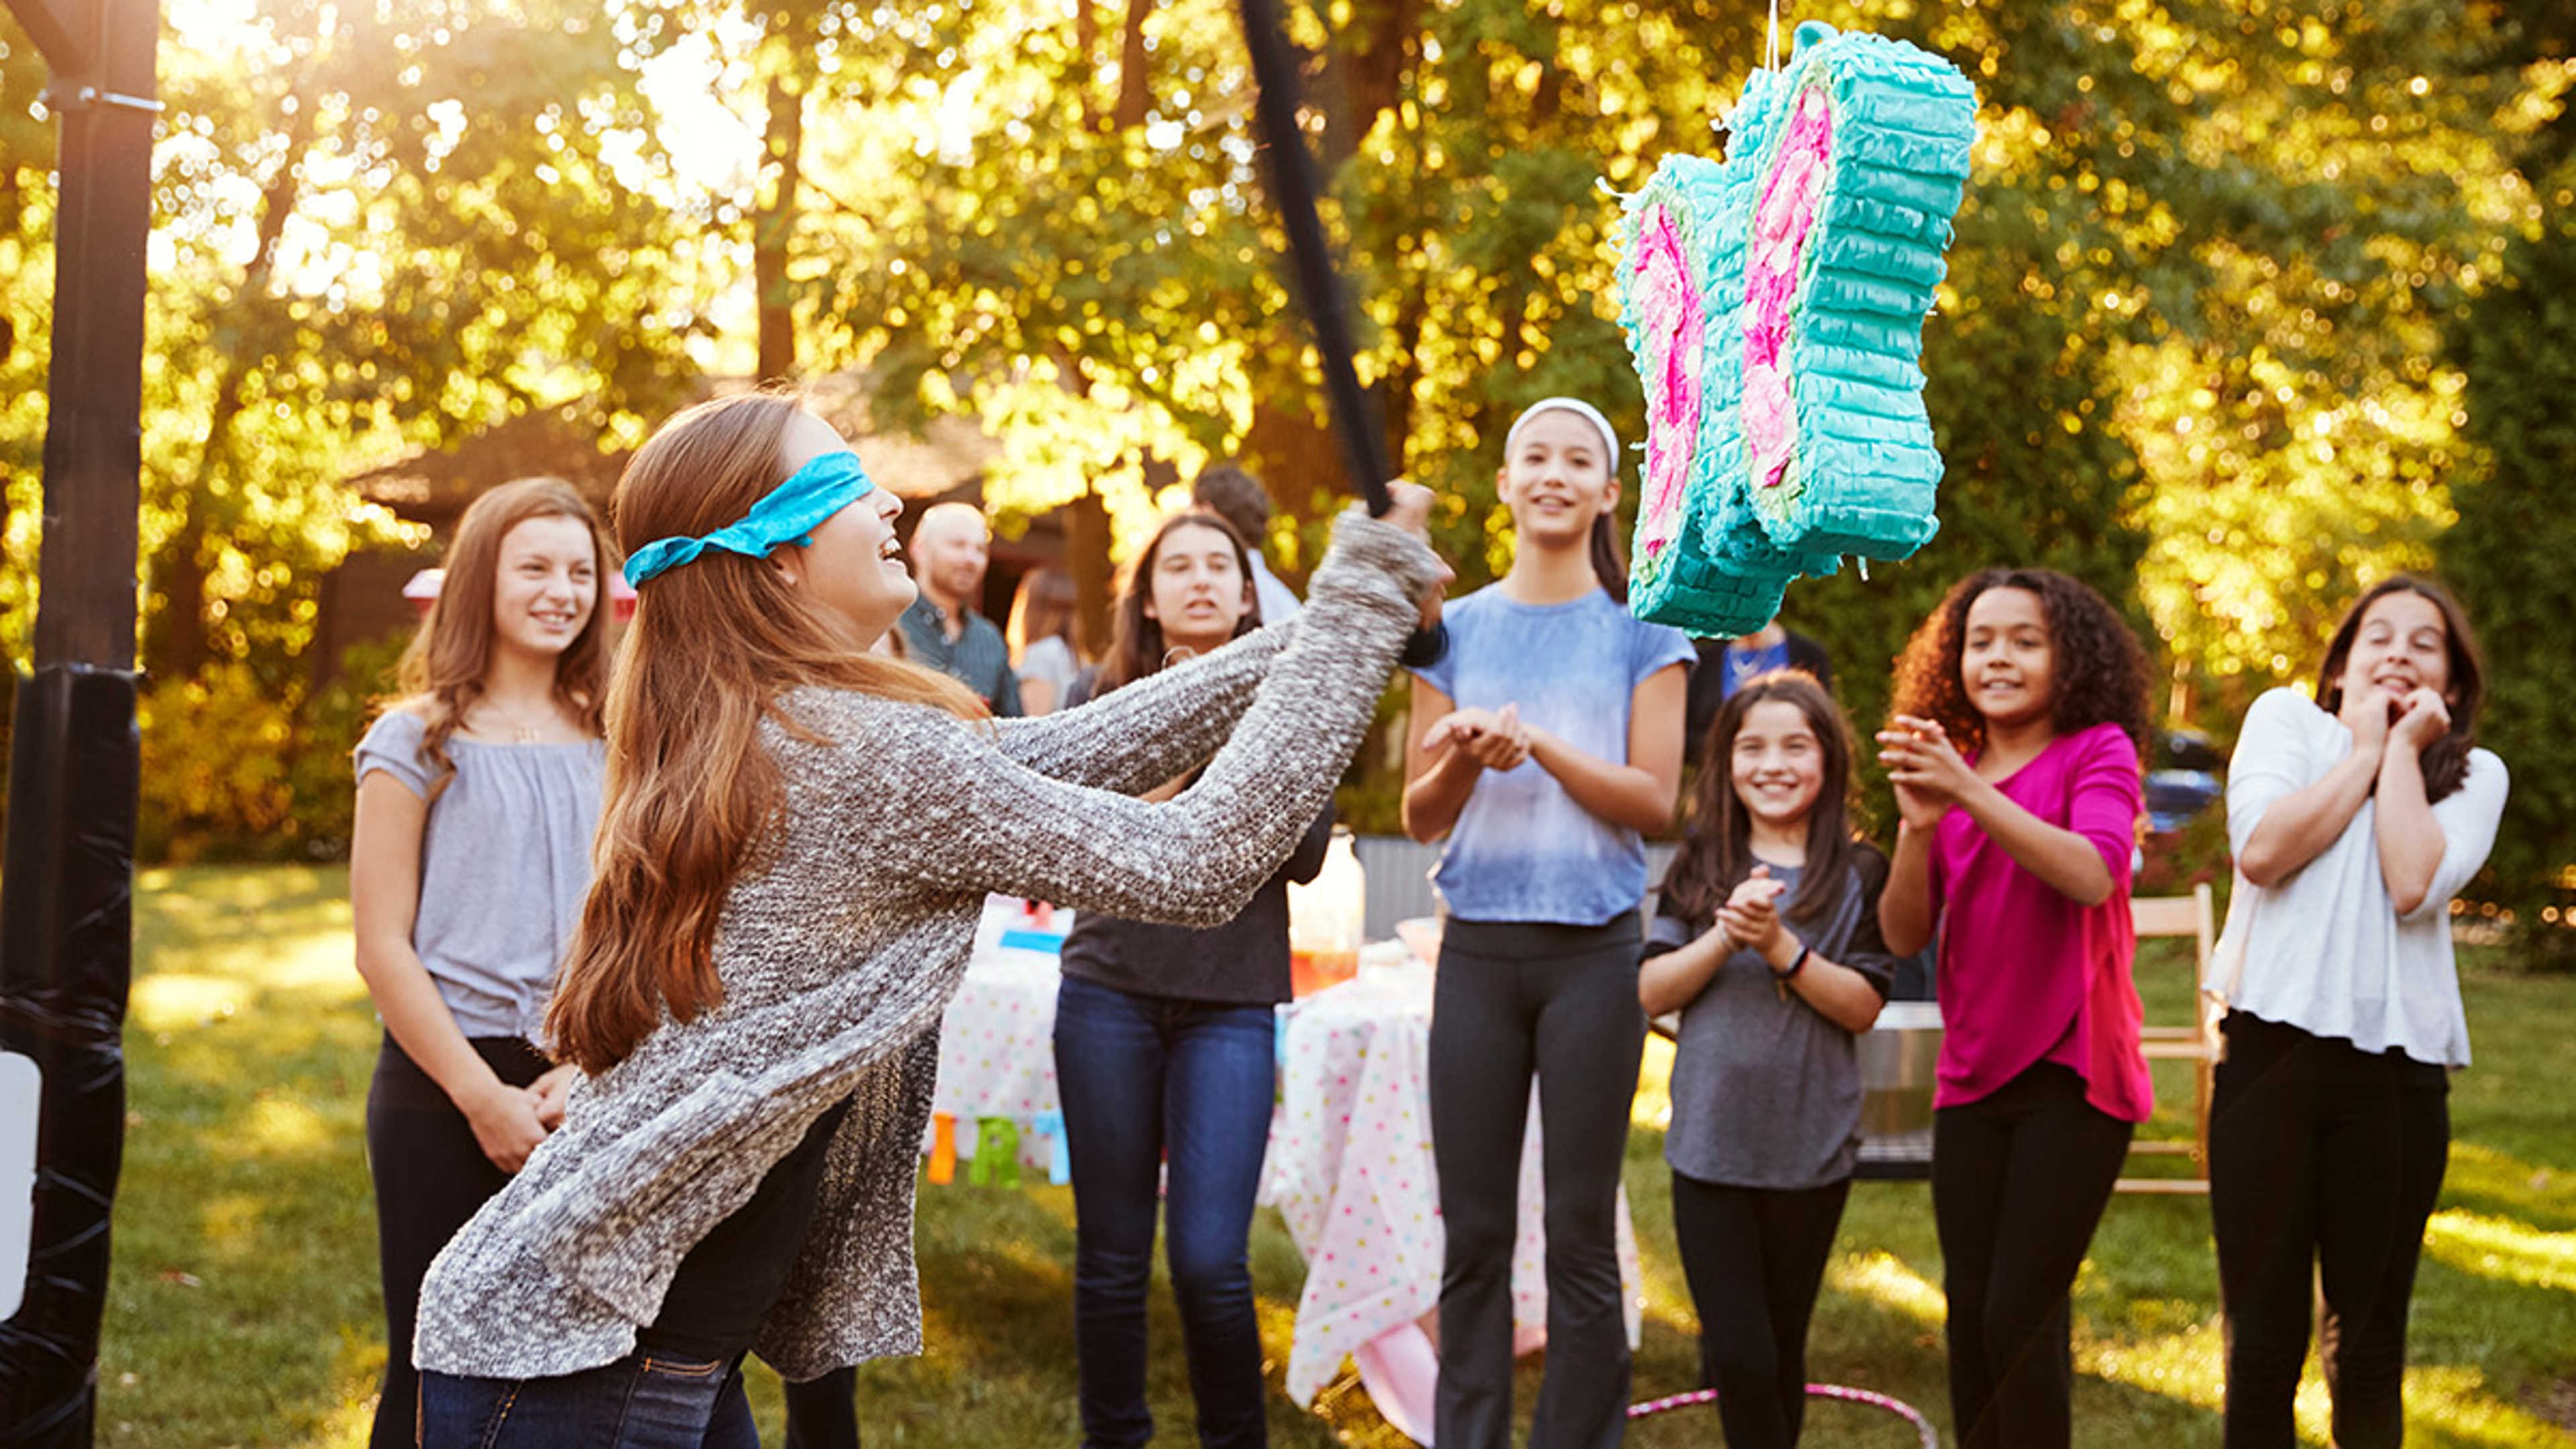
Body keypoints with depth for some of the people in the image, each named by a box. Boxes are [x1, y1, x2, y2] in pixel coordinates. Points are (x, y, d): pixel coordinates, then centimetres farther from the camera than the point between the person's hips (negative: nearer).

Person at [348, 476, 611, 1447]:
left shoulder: (609, 745, 9)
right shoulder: (419, 742, -2)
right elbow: (383, 947, -6)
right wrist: (483, 1097, -11)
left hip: (579, 1087, 3)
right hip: (444, 1084, -3)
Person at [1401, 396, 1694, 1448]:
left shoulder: (1641, 632, 4)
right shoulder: (1456, 630, 10)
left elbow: (1654, 801, -3)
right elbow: (1420, 814, 10)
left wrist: (1538, 746, -15)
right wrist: (1465, 760, -11)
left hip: (1593, 951, -2)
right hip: (1478, 947, 2)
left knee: (1582, 1235, -1)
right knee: (1473, 1233, 3)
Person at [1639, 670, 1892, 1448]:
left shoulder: (1857, 874, 0)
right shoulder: (1698, 869, 4)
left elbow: (1863, 1005, -7)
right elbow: (1651, 992, -2)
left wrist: (1781, 948, -19)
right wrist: (1725, 937, -17)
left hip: (1810, 1148, 0)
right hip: (1709, 1142, 0)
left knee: (1783, 1349, 12)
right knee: (1738, 1356, -5)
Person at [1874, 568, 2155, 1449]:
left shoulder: (2098, 753, -4)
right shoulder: (1947, 771, 9)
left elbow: (2093, 875, -23)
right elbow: (1903, 935, 1)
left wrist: (1970, 791, -29)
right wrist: (1918, 825, -16)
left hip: (2072, 1076, -5)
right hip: (1972, 1078, 5)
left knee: (2019, 1316, -10)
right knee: (1969, 1311, 7)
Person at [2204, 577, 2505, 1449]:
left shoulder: (2475, 775, 12)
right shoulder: (2285, 718, 10)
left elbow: (2412, 884, -8)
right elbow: (2261, 850, -8)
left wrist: (2404, 749, 1)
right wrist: (2362, 752, 0)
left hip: (2397, 1067, 1)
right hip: (2274, 1049, -1)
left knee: (2370, 1344, 8)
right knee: (2263, 1338, 2)